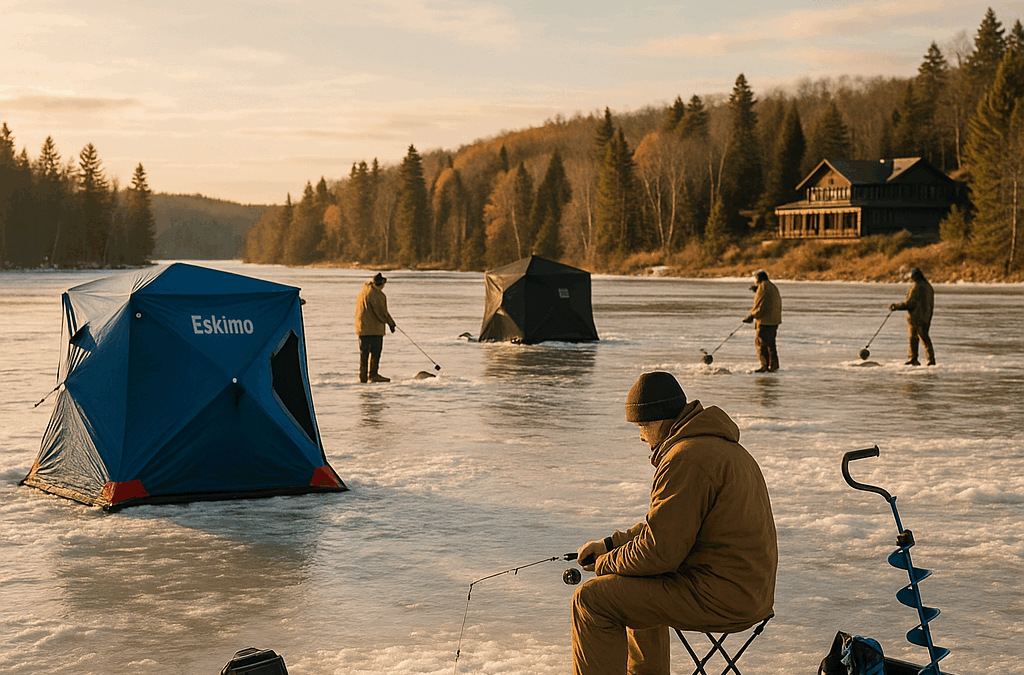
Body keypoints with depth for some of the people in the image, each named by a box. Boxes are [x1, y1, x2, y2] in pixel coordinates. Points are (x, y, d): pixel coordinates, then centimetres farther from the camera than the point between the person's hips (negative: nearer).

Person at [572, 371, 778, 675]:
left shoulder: (686, 459, -19)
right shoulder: (721, 445, 16)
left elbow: (660, 551, -21)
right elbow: (665, 523, 25)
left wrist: (606, 564, -3)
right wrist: (610, 544, 19)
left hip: (720, 598, -11)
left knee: (591, 600, -9)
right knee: (638, 590, 33)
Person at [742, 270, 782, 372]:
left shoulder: (763, 287, -12)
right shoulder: (772, 287, 18)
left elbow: (760, 306, -15)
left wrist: (751, 316, -9)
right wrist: (756, 291, 20)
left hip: (765, 321, -10)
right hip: (774, 320, 10)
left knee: (761, 342, -7)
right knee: (770, 343, 14)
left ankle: (765, 365, -11)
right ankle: (773, 366, 16)